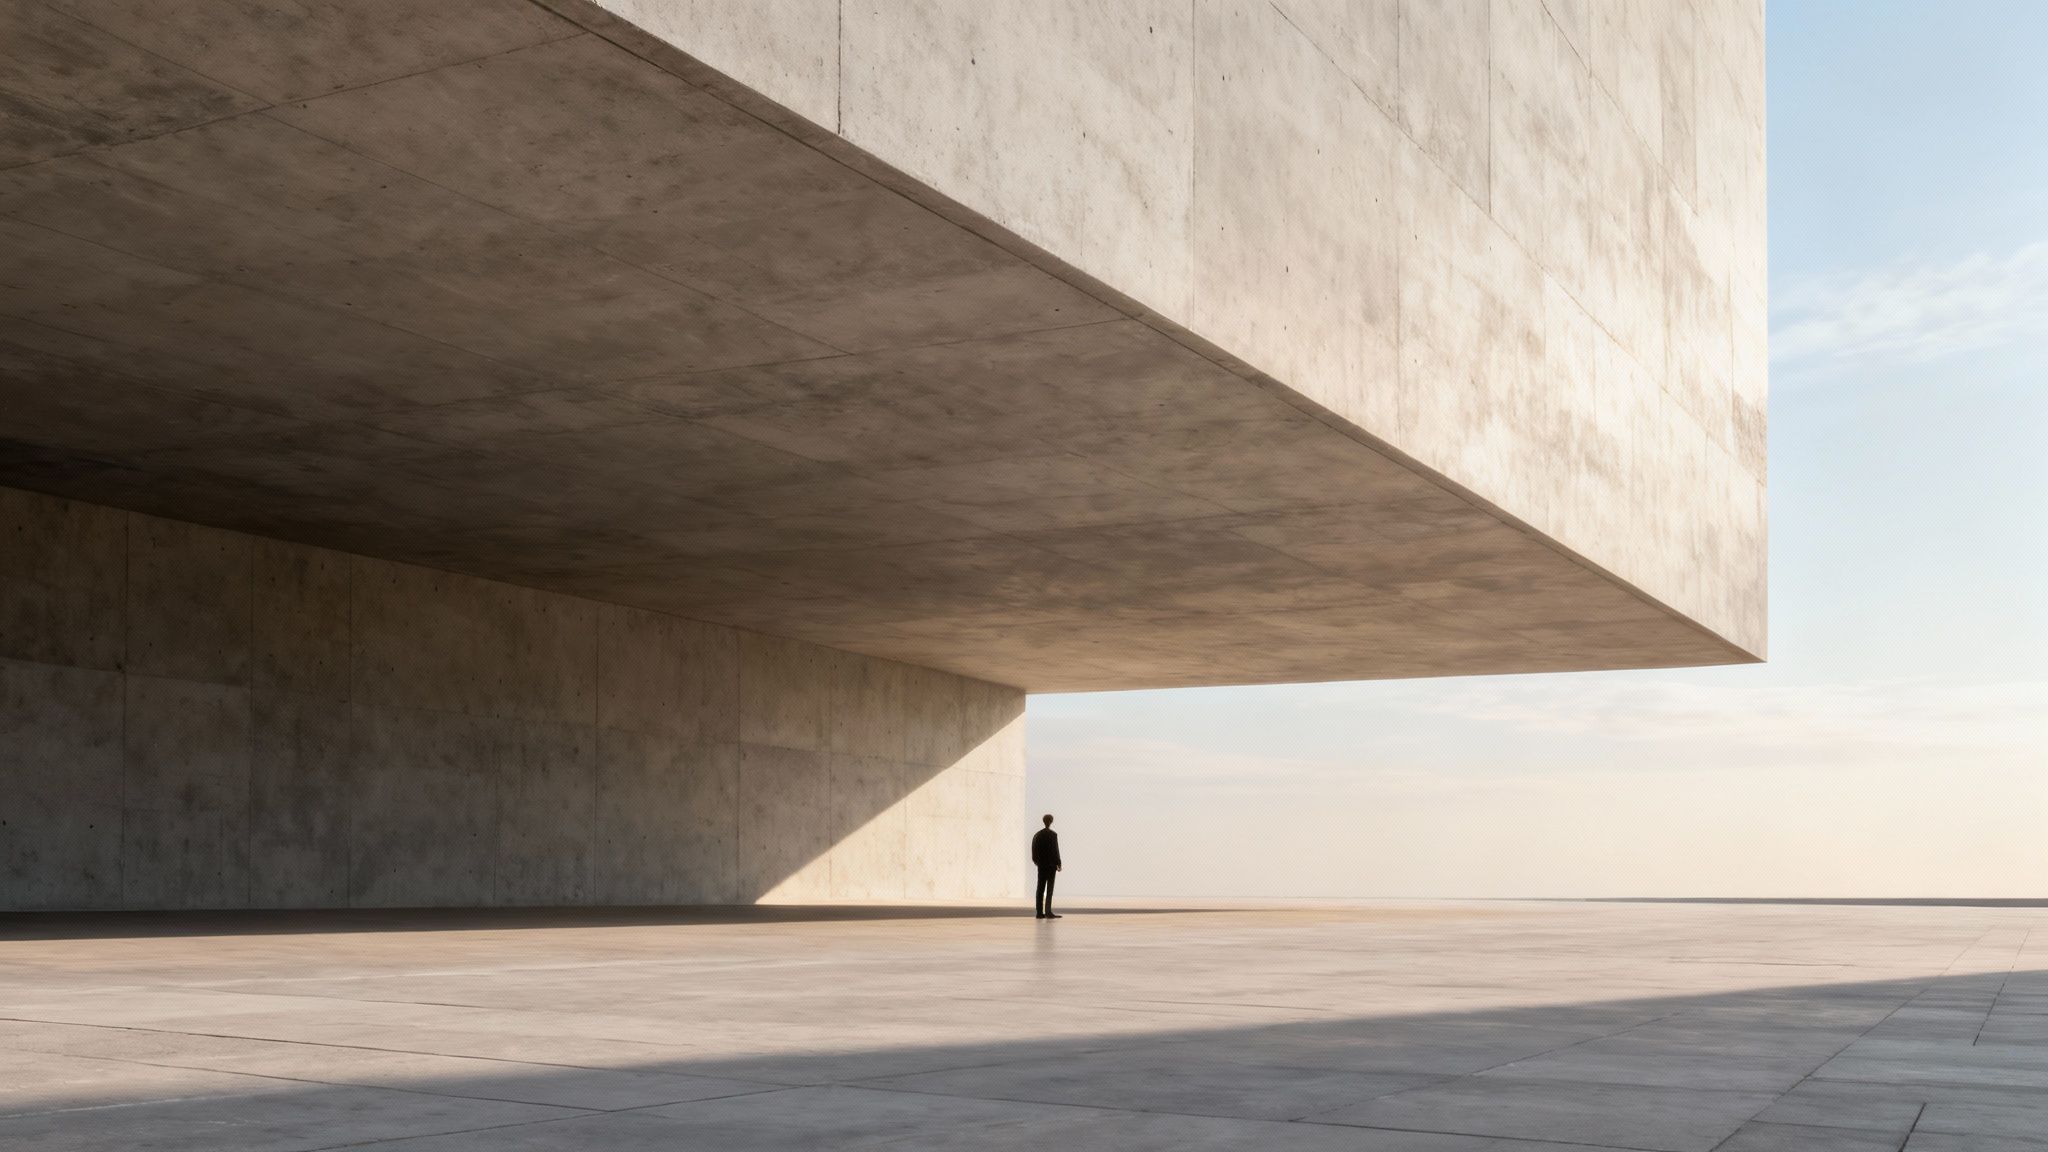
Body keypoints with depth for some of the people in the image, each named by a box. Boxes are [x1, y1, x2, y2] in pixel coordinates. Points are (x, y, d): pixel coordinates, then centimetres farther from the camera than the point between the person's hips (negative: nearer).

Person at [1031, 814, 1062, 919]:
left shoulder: (1038, 835, 6)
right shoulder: (1053, 835, -10)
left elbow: (1034, 850, 8)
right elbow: (1055, 850, -12)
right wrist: (1058, 864, -5)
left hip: (1041, 865, 5)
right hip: (1051, 864, -5)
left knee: (1040, 889, 7)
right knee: (1049, 889, -4)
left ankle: (1040, 912, 7)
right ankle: (1048, 912, -10)